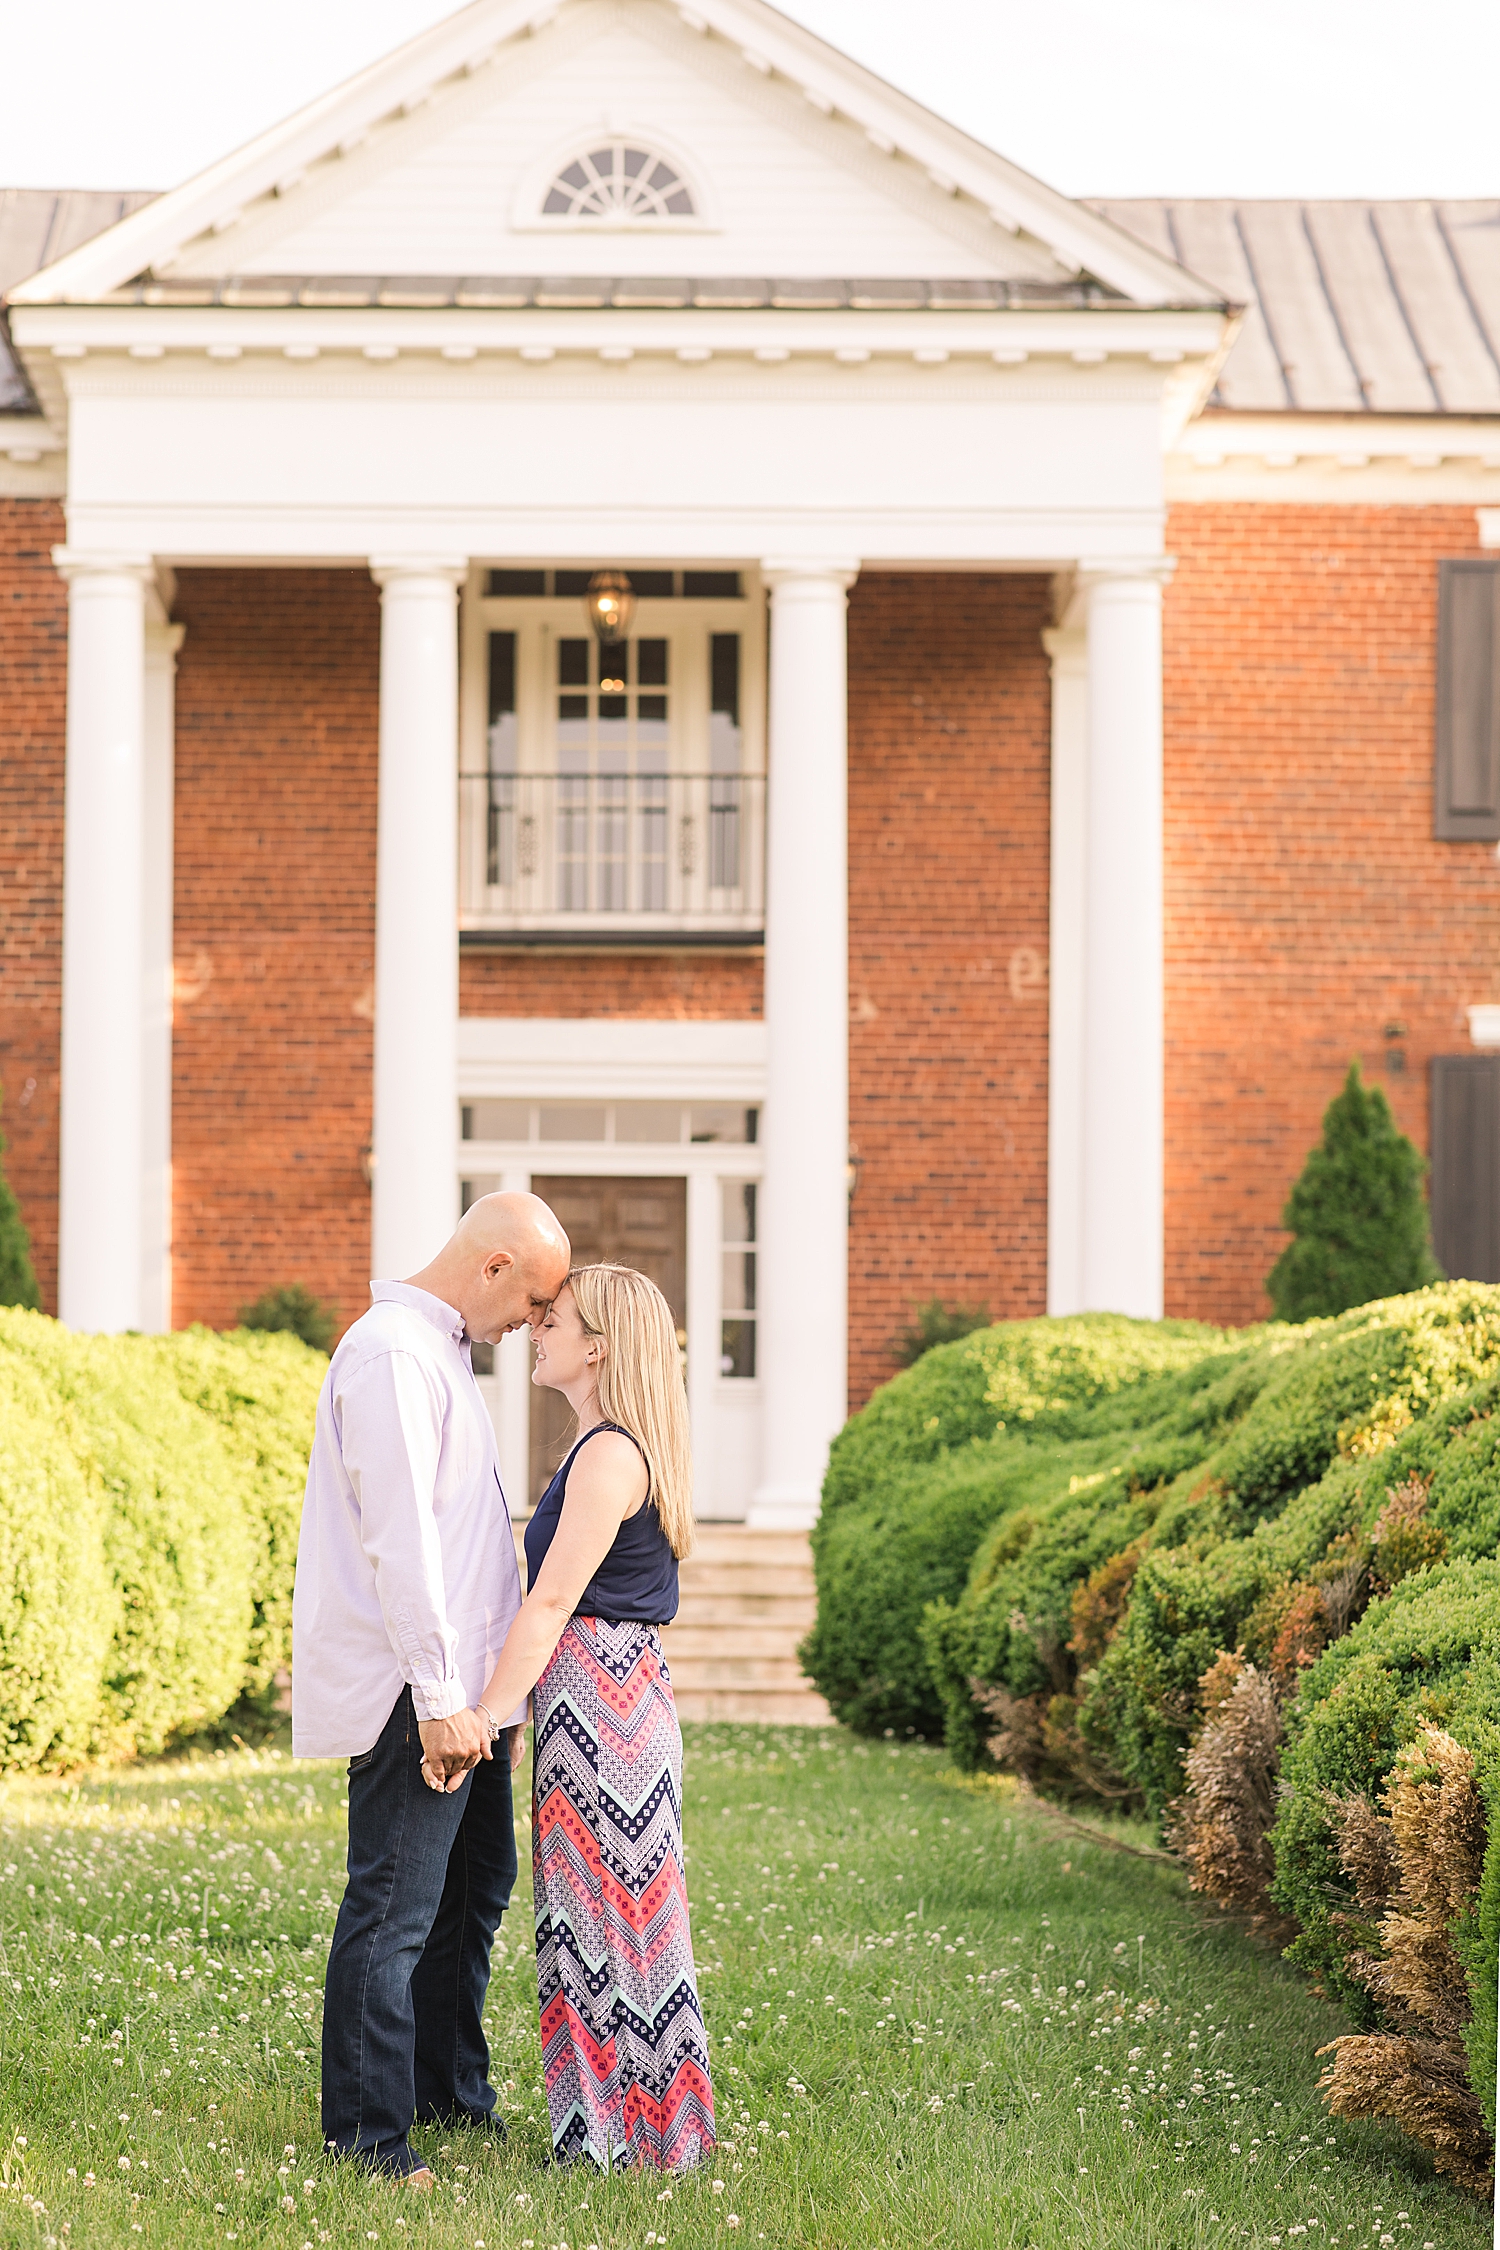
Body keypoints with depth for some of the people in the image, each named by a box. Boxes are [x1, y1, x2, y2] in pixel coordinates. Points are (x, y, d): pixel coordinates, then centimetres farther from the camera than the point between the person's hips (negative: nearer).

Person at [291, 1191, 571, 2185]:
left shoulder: (441, 1350, 17)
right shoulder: (393, 1355, -17)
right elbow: (400, 1540, -23)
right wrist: (438, 1697, -24)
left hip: (464, 1688, 11)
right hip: (417, 1694, -11)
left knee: (475, 1891, 18)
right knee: (395, 1909, -6)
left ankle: (451, 2091, 30)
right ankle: (367, 2132, 0)